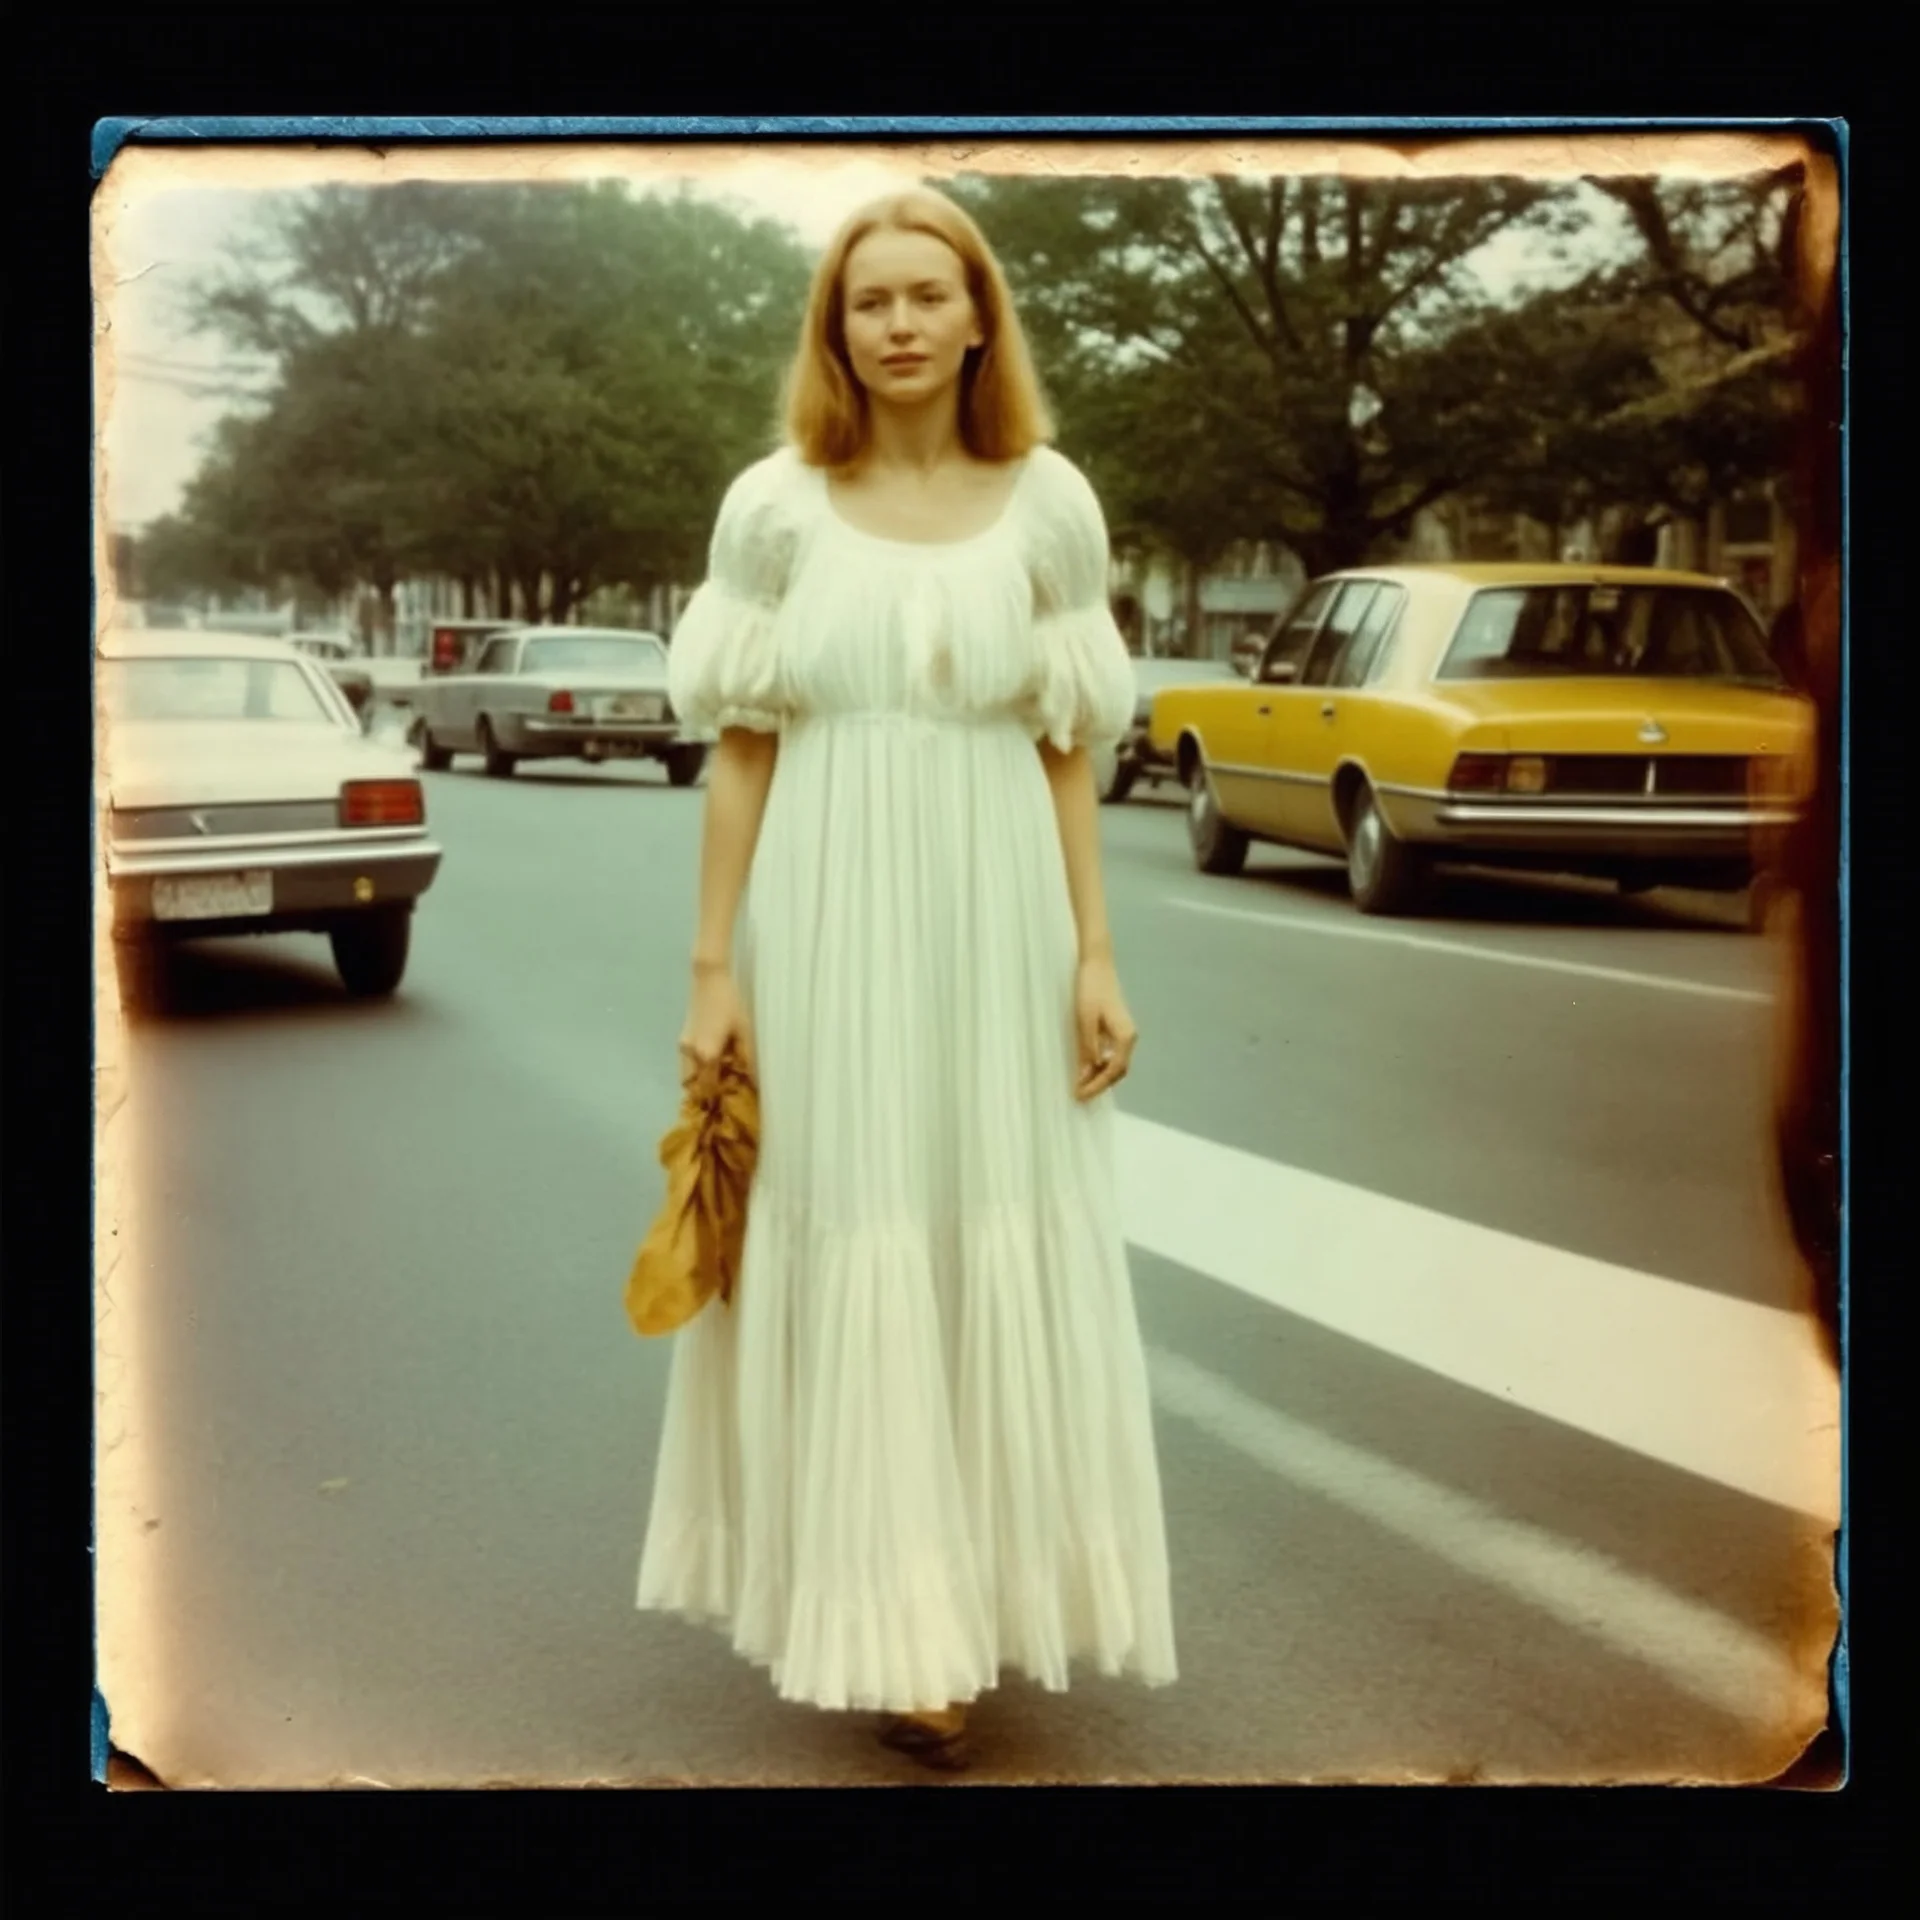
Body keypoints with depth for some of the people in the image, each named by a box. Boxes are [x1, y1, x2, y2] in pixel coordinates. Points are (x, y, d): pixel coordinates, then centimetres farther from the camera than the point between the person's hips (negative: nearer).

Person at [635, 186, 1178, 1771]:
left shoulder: (1050, 505, 4)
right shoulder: (775, 506, 1)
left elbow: (1068, 750, 5)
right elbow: (739, 751, 2)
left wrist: (1096, 955, 0)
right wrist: (714, 967, -2)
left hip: (993, 929, 1)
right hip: (828, 927, -1)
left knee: (997, 1253, 6)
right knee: (850, 1257, 3)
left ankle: (970, 1596, 24)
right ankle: (890, 1624, 14)